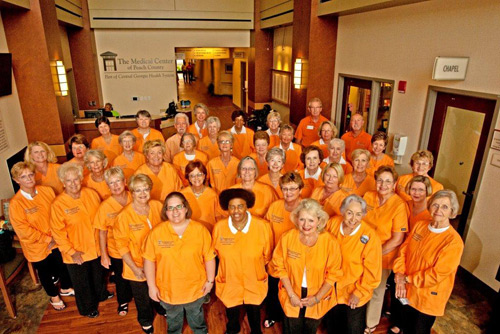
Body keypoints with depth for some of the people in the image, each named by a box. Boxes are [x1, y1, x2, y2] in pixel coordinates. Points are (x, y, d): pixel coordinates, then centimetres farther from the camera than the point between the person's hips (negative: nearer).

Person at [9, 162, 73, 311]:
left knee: (64, 266, 21)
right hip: (37, 248, -3)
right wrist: (48, 239, -17)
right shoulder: (15, 203, -20)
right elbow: (24, 231, -18)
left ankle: (66, 288, 50)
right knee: (45, 272, 20)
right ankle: (54, 296, 46)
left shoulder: (47, 191, -10)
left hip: (57, 242, 3)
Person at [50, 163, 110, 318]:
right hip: (76, 254, -3)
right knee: (82, 283, 19)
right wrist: (71, 251, -18)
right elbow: (58, 232, -15)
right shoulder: (58, 204, -19)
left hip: (96, 247, 3)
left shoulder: (91, 194, -9)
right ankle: (88, 307, 45)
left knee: (98, 275, 28)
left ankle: (101, 294, 57)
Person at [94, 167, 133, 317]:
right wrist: (103, 255, -7)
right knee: (121, 279, 21)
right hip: (116, 251, -1)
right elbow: (102, 232, -9)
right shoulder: (105, 206, -17)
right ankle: (123, 302, 49)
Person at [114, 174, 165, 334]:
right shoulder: (124, 215, -21)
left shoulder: (157, 206, -11)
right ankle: (146, 321, 52)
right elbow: (121, 245, -15)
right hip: (138, 267, -3)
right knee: (143, 299, 21)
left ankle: (163, 310, 59)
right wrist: (134, 268, -17)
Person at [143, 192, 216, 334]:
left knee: (197, 320, 26)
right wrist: (152, 285, -6)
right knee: (173, 322, 28)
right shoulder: (156, 232, -14)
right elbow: (149, 260, -7)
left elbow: (209, 257, -8)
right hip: (168, 291, 1)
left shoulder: (200, 229, -14)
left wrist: (210, 280, -4)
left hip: (195, 289, 0)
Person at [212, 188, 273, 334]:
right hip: (229, 283, 1)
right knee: (232, 313, 26)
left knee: (254, 311, 25)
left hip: (254, 283, -1)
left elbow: (267, 255, -6)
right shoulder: (219, 227, -19)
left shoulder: (263, 226, -23)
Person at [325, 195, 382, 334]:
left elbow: (372, 270, -16)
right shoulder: (333, 223, -14)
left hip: (355, 296, -3)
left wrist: (359, 293, -10)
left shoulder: (370, 236, -25)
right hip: (332, 289, 3)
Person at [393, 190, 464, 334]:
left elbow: (436, 274, -23)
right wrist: (399, 275, -15)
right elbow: (403, 250, -2)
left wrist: (407, 279, -17)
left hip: (429, 298, -4)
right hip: (408, 291, 4)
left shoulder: (454, 241, -22)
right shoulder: (420, 226, -5)